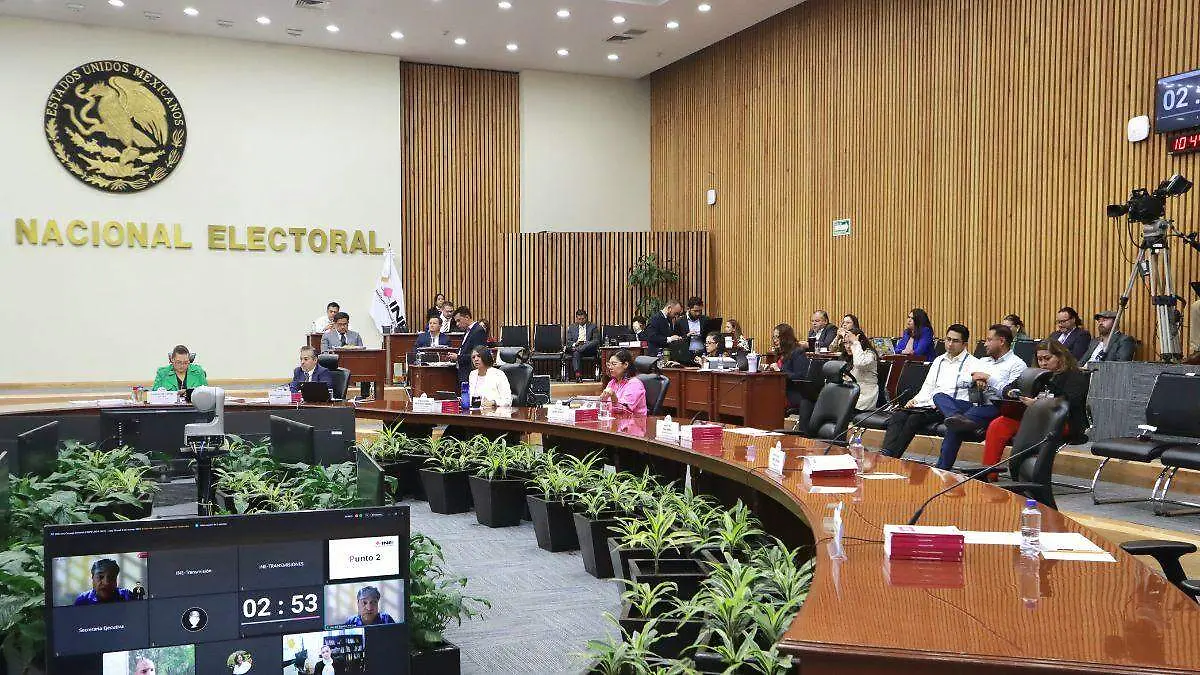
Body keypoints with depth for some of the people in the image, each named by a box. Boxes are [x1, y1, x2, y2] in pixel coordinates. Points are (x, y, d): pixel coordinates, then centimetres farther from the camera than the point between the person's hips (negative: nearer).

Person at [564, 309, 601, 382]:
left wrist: (585, 343, -14)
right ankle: (577, 375, -45)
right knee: (576, 353, -37)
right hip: (575, 346, 1)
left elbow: (596, 341, 4)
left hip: (589, 350, -1)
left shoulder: (593, 326, 13)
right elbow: (568, 341, 12)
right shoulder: (572, 327, 20)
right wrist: (574, 344, -12)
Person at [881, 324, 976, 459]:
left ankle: (889, 455, -36)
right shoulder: (939, 360, 26)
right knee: (897, 416, -22)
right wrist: (915, 400, 5)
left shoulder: (972, 363, 4)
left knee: (914, 419, -32)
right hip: (927, 404, 6)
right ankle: (885, 454, -37)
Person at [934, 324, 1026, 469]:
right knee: (939, 396, -21)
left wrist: (988, 378, -8)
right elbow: (960, 382, 18)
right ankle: (958, 418, -47)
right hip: (973, 404, 8)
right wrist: (974, 379, -3)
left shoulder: (1017, 364, 3)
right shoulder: (982, 361, 28)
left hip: (993, 408, -8)